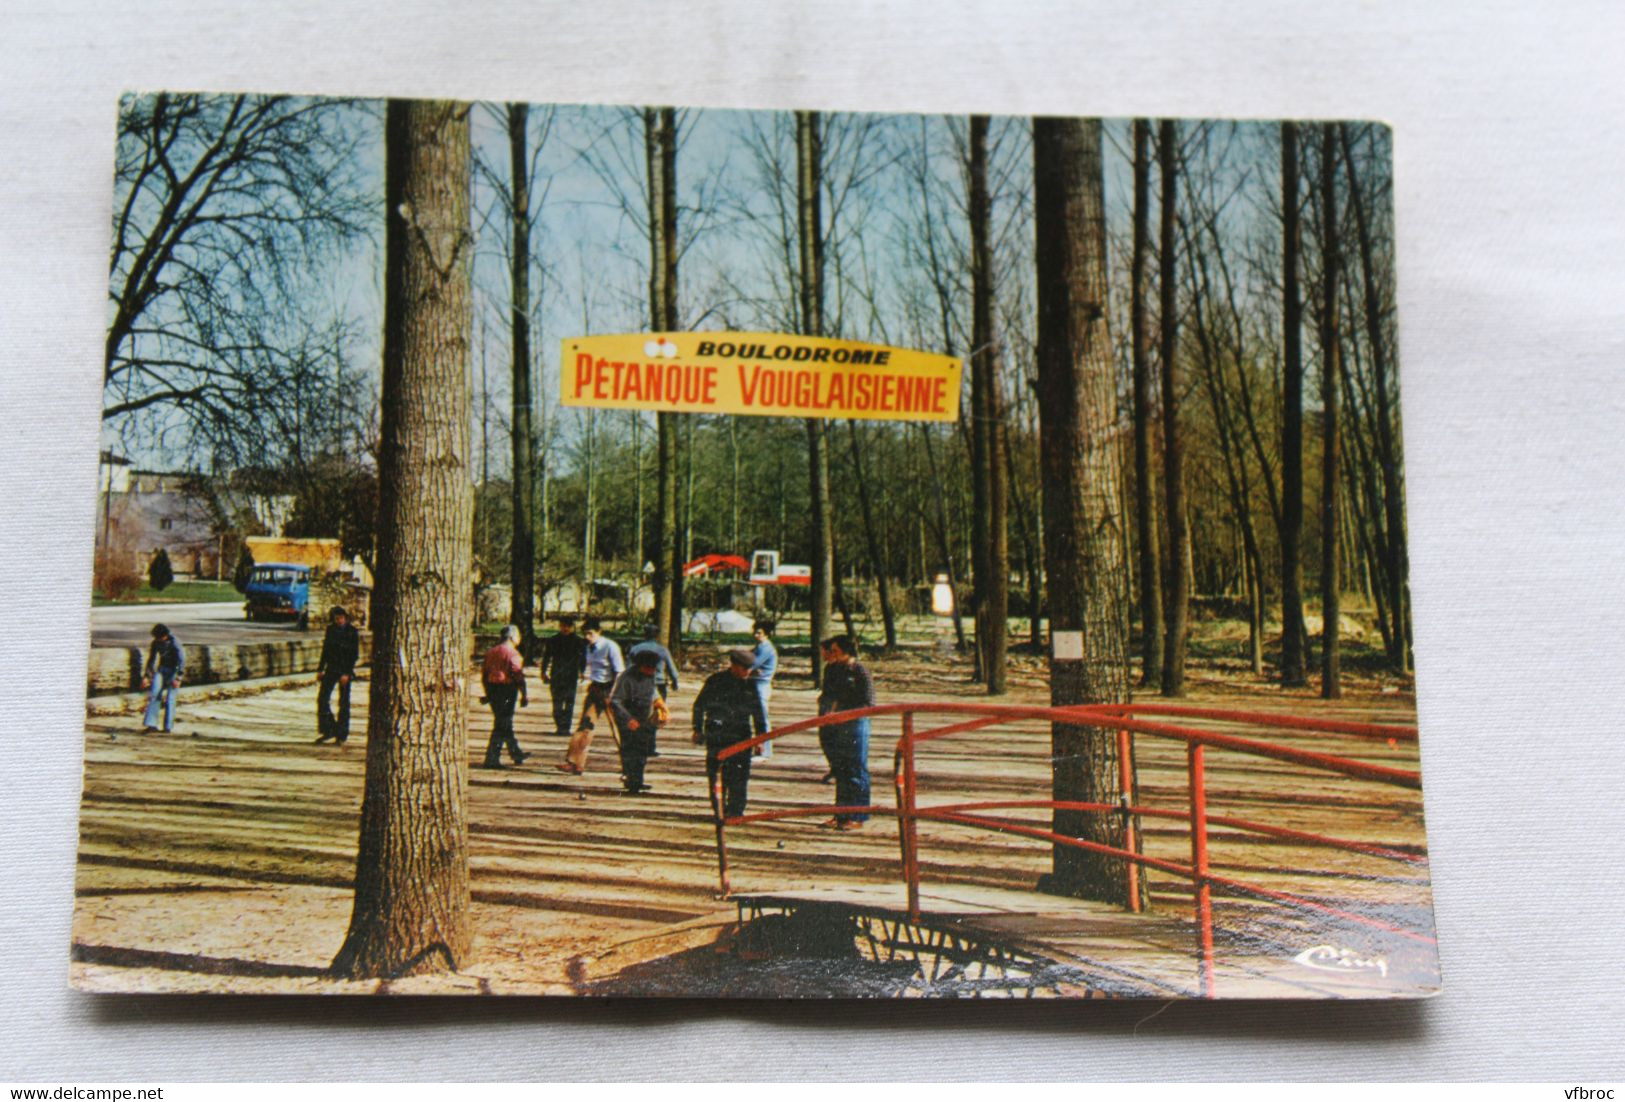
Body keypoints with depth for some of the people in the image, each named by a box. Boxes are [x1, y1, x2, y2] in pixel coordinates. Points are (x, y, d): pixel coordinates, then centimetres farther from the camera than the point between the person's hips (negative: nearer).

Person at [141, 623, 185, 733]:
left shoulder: (174, 642, -17)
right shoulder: (156, 643, 1)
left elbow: (181, 660, -20)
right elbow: (151, 660, 12)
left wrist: (178, 678, -26)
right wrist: (146, 676, 10)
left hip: (173, 671, -5)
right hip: (161, 670, 5)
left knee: (169, 698, -8)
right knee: (153, 695, -7)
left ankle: (168, 727, -1)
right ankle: (151, 724, -10)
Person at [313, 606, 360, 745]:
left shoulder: (352, 632, -7)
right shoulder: (330, 629, 6)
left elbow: (354, 654, -9)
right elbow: (325, 650, 13)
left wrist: (347, 673, -16)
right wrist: (320, 669, 8)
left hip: (345, 671, -4)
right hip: (331, 668, 4)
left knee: (344, 703, 1)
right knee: (322, 698, -4)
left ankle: (342, 735, 8)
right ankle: (327, 729, 7)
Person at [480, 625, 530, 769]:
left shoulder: (491, 652, 12)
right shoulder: (512, 653, -12)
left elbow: (484, 675, 16)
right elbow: (518, 676, -16)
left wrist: (488, 694, 23)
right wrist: (524, 695, -11)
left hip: (493, 690, 8)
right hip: (506, 690, -8)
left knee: (505, 724, 18)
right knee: (502, 726, -4)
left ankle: (516, 753, 31)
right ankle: (491, 759, -5)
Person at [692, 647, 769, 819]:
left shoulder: (749, 685, 9)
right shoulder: (715, 681, -1)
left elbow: (758, 713, 17)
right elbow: (699, 706, 9)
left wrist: (761, 736, 15)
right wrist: (698, 729, 8)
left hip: (741, 736, 3)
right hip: (717, 737, -3)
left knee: (740, 775, -3)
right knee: (717, 774, -2)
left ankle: (735, 810, 7)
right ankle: (719, 810, 9)